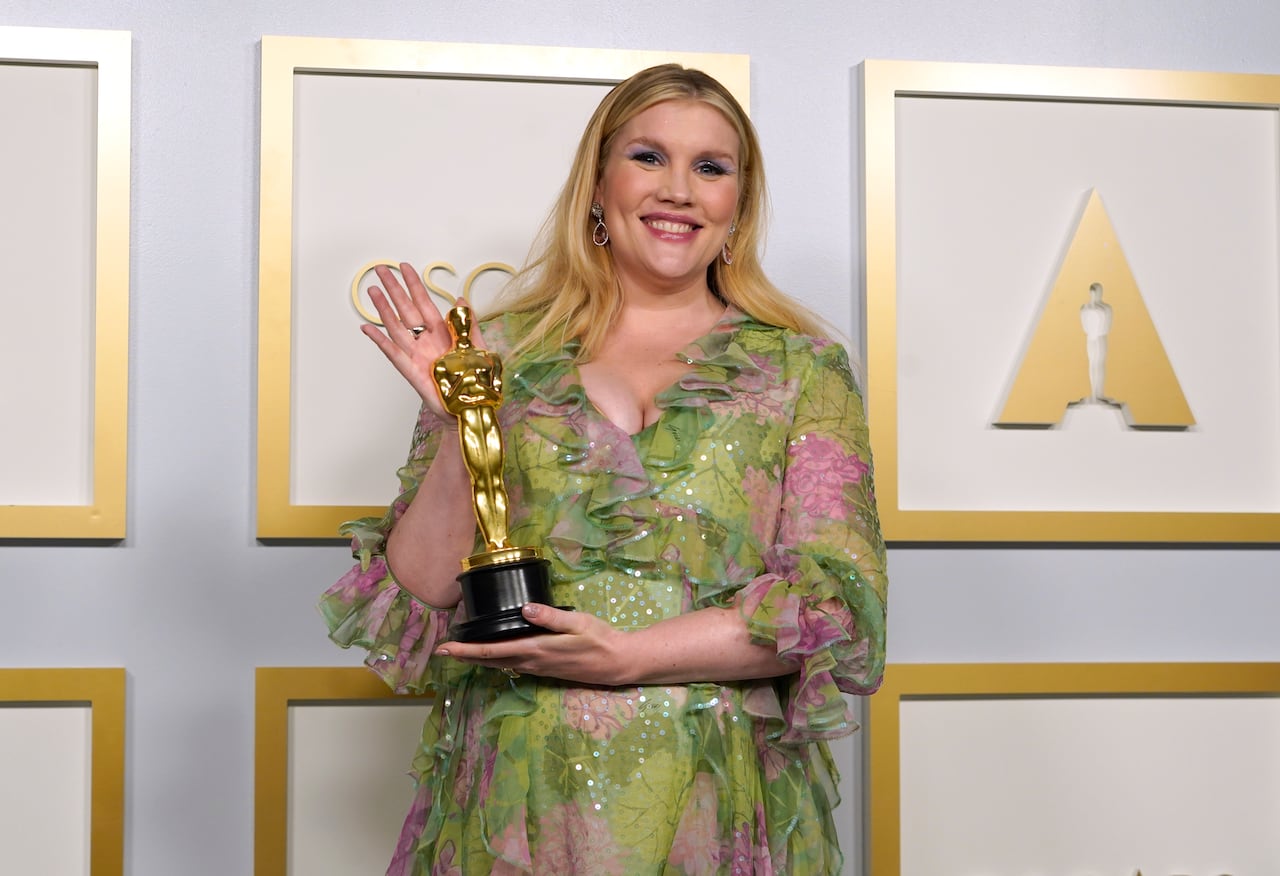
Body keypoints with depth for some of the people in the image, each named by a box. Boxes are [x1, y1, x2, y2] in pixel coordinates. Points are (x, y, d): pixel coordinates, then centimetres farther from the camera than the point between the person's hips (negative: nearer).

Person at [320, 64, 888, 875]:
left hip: (715, 807, 0)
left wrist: (628, 656, -15)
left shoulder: (803, 368, 4)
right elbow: (420, 601, 2)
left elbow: (838, 604, -6)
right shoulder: (502, 353, 5)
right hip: (515, 803, 1)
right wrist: (459, 431, -12)